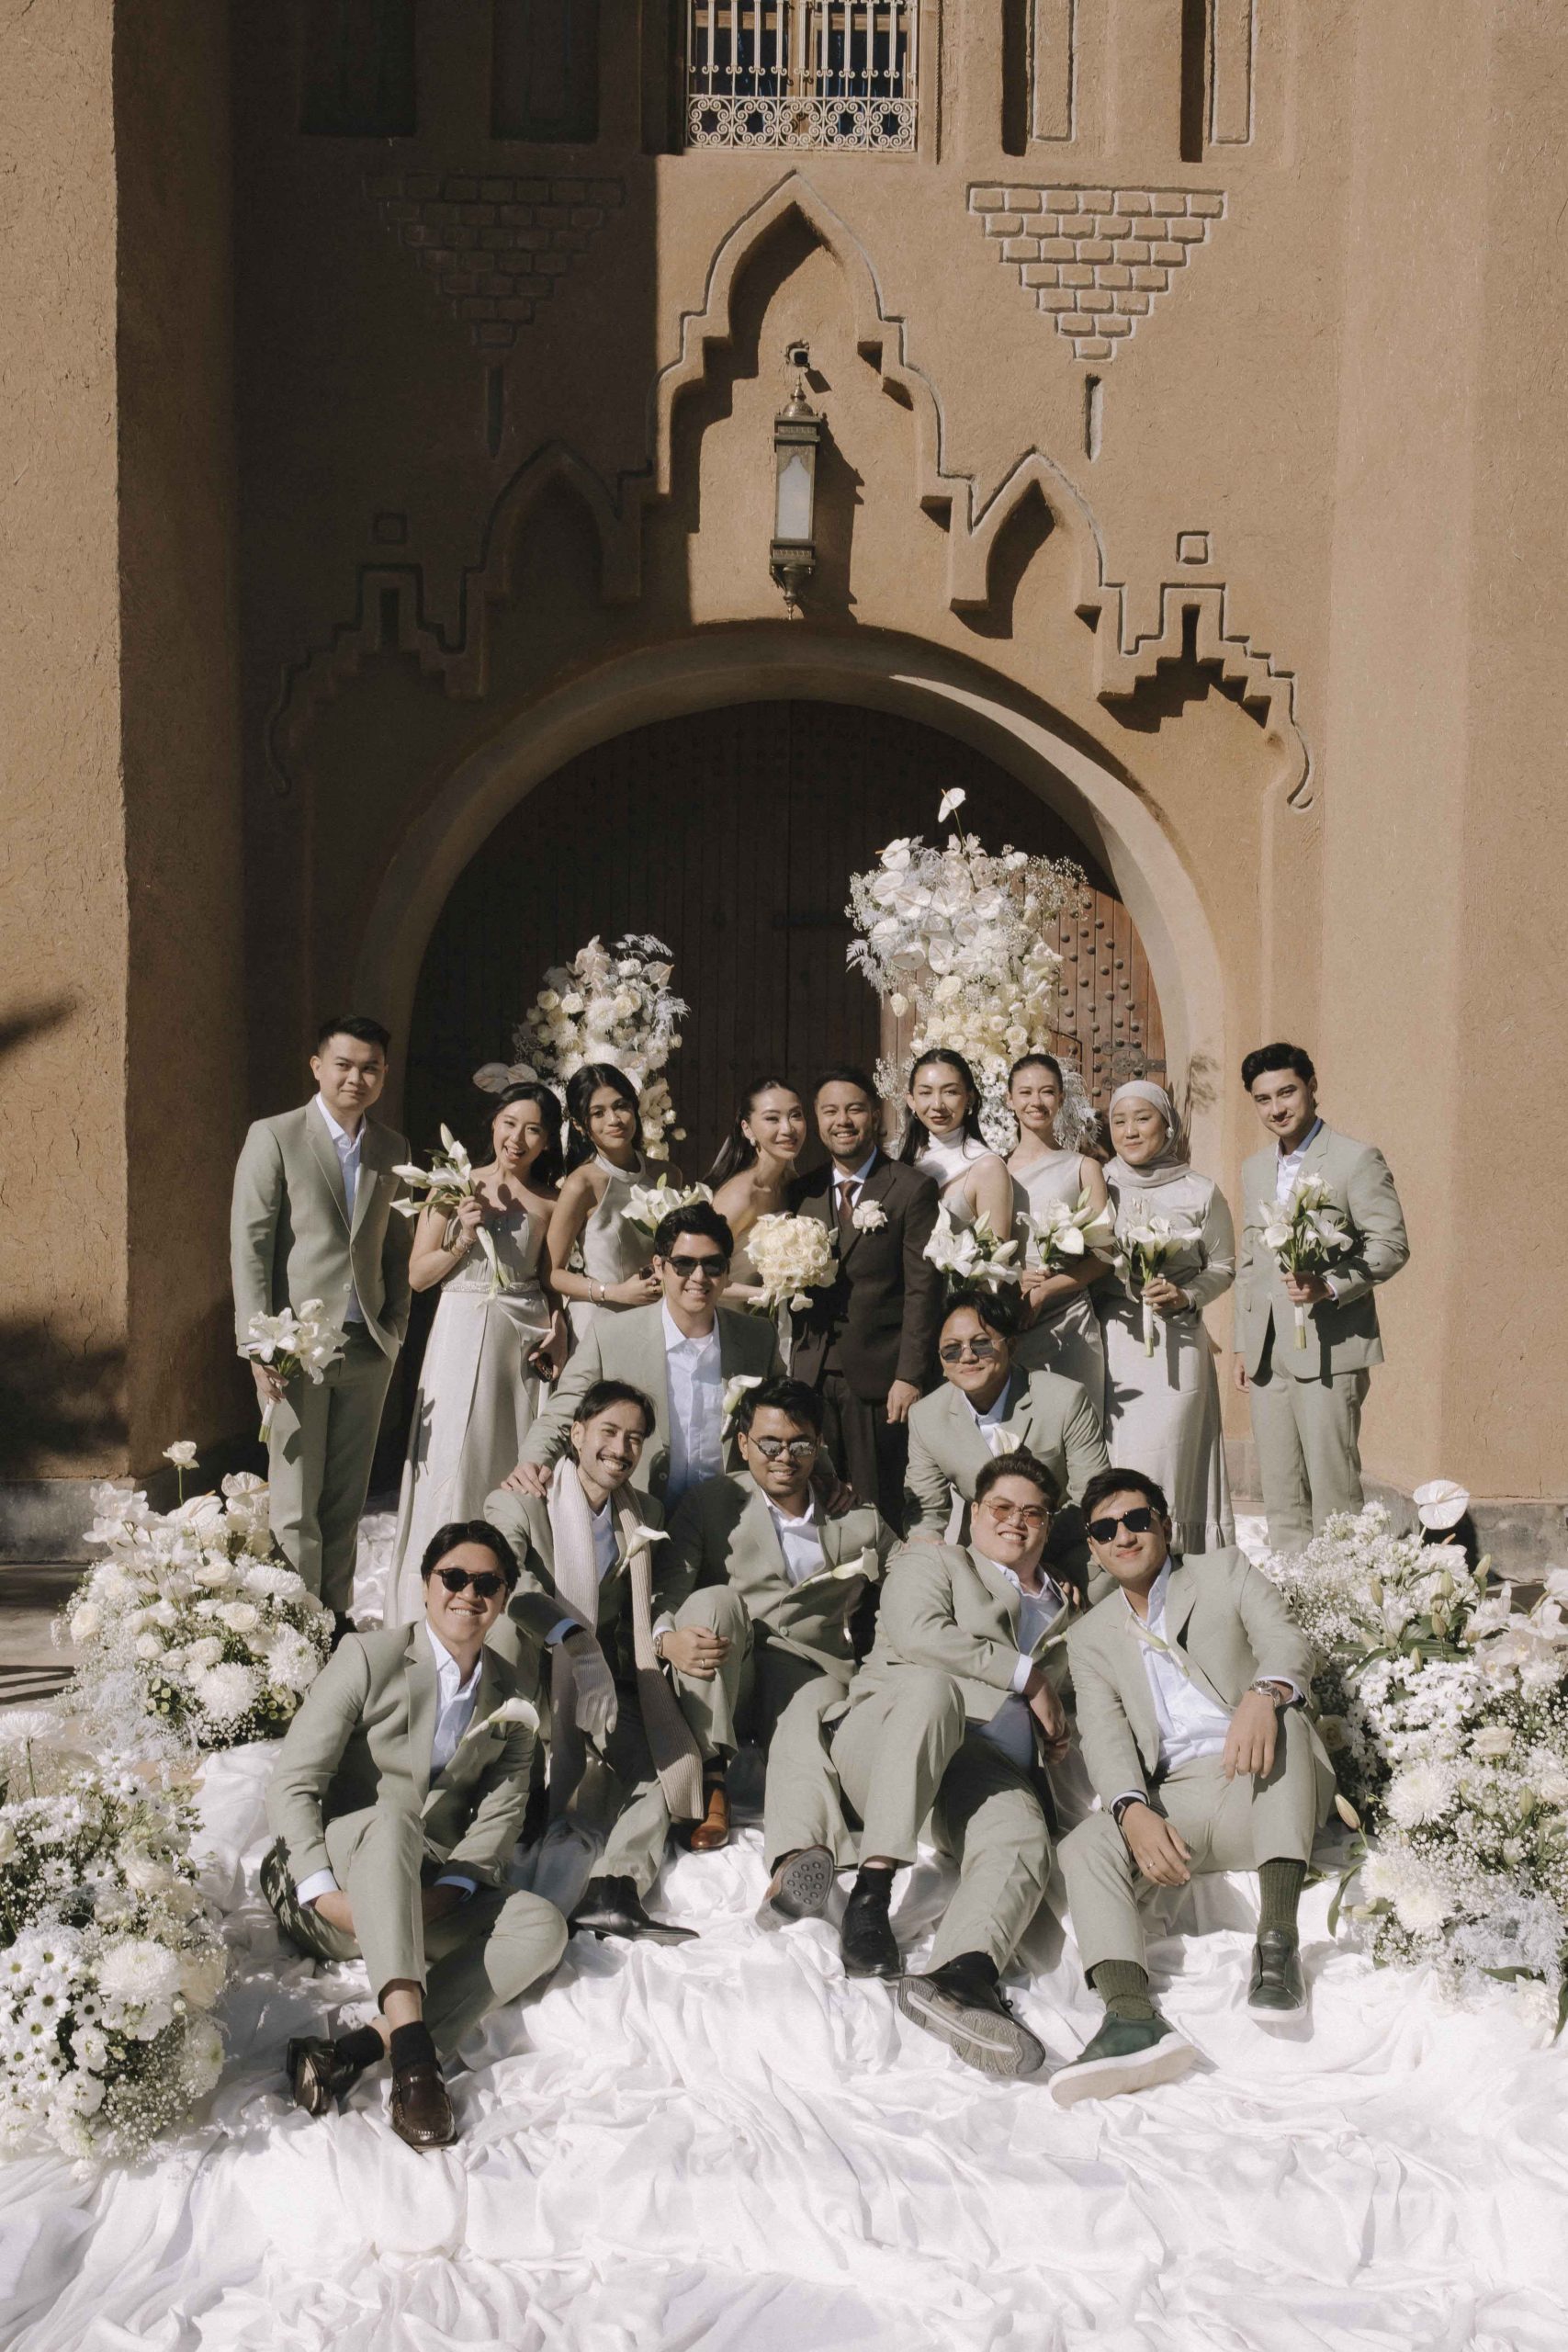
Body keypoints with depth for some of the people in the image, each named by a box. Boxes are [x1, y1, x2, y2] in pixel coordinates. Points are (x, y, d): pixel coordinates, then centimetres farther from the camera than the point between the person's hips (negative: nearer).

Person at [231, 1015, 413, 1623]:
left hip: (369, 1346, 5)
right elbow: (249, 1242, -7)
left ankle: (337, 1617, 21)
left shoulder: (393, 1149, 12)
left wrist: (396, 1325, 7)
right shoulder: (274, 1137, -2)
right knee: (295, 1504, 0)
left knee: (347, 1499, 11)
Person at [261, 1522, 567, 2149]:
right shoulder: (367, 1658, -5)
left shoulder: (511, 1700, 9)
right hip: (333, 1893, -4)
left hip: (429, 1902, 4)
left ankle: (360, 2047, -36)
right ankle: (412, 2054, -46)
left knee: (542, 1926, -24)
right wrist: (325, 1893, -24)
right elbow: (290, 1787, -10)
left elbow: (498, 1817, 1)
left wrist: (449, 1891, -18)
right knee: (393, 1819, -36)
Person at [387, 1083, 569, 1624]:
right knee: (453, 1467, -2)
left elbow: (552, 1279, 10)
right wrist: (463, 1239, -14)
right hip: (462, 1335, -2)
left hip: (526, 1338, 2)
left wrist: (558, 1326, -7)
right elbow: (418, 1275, 0)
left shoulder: (550, 1203, 5)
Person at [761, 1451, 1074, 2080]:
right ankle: (871, 1889, -40)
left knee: (1022, 1846, -33)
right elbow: (918, 1633, -1)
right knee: (932, 1687, -39)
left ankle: (960, 1978, -59)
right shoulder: (932, 1562, 20)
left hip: (991, 1768, 3)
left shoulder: (1063, 1612, 35)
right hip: (883, 1738, -3)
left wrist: (1060, 1734, 18)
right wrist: (1027, 1675, -1)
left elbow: (1053, 1703, 44)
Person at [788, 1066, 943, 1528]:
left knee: (878, 1509, 0)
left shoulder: (912, 1189, -1)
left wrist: (910, 1376, -11)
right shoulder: (802, 1193, 13)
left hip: (879, 1377, -4)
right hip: (811, 1376, 4)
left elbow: (922, 1288, -6)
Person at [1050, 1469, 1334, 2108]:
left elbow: (1287, 1644, -6)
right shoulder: (1090, 1636, 17)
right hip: (1175, 1802, 2)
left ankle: (1277, 1937, -35)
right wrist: (1134, 1812, -21)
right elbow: (1105, 1737, 2)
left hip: (1265, 1788, -2)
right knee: (1084, 1847, -26)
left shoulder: (1226, 1573, 13)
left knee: (1283, 1714, -33)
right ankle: (1132, 2018, -46)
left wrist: (1263, 1695, -32)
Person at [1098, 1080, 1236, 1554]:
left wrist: (1186, 1297, -7)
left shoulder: (1200, 1193, 3)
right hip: (1109, 1342, 2)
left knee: (1167, 1466, -5)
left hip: (1174, 1345, -1)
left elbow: (1223, 1268, 10)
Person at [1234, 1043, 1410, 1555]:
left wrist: (1329, 1286, -23)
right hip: (1268, 1355, 6)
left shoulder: (1356, 1159, -3)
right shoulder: (1255, 1169, 18)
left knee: (1333, 1489, -6)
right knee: (1280, 1496, 9)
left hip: (1329, 1348, -6)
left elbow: (1391, 1244, -8)